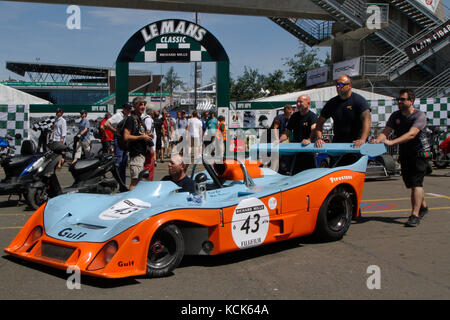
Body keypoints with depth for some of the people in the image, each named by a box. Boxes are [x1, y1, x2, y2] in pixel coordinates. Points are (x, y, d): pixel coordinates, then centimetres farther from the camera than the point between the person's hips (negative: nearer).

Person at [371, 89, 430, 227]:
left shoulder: (419, 116, -17)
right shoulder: (395, 116, 2)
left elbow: (411, 134, -31)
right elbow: (386, 131, -7)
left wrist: (391, 142, -43)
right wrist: (378, 139, -31)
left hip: (419, 153, -6)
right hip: (404, 154, 6)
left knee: (416, 182, -16)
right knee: (410, 182, 14)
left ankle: (415, 215, -18)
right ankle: (423, 206, 37)